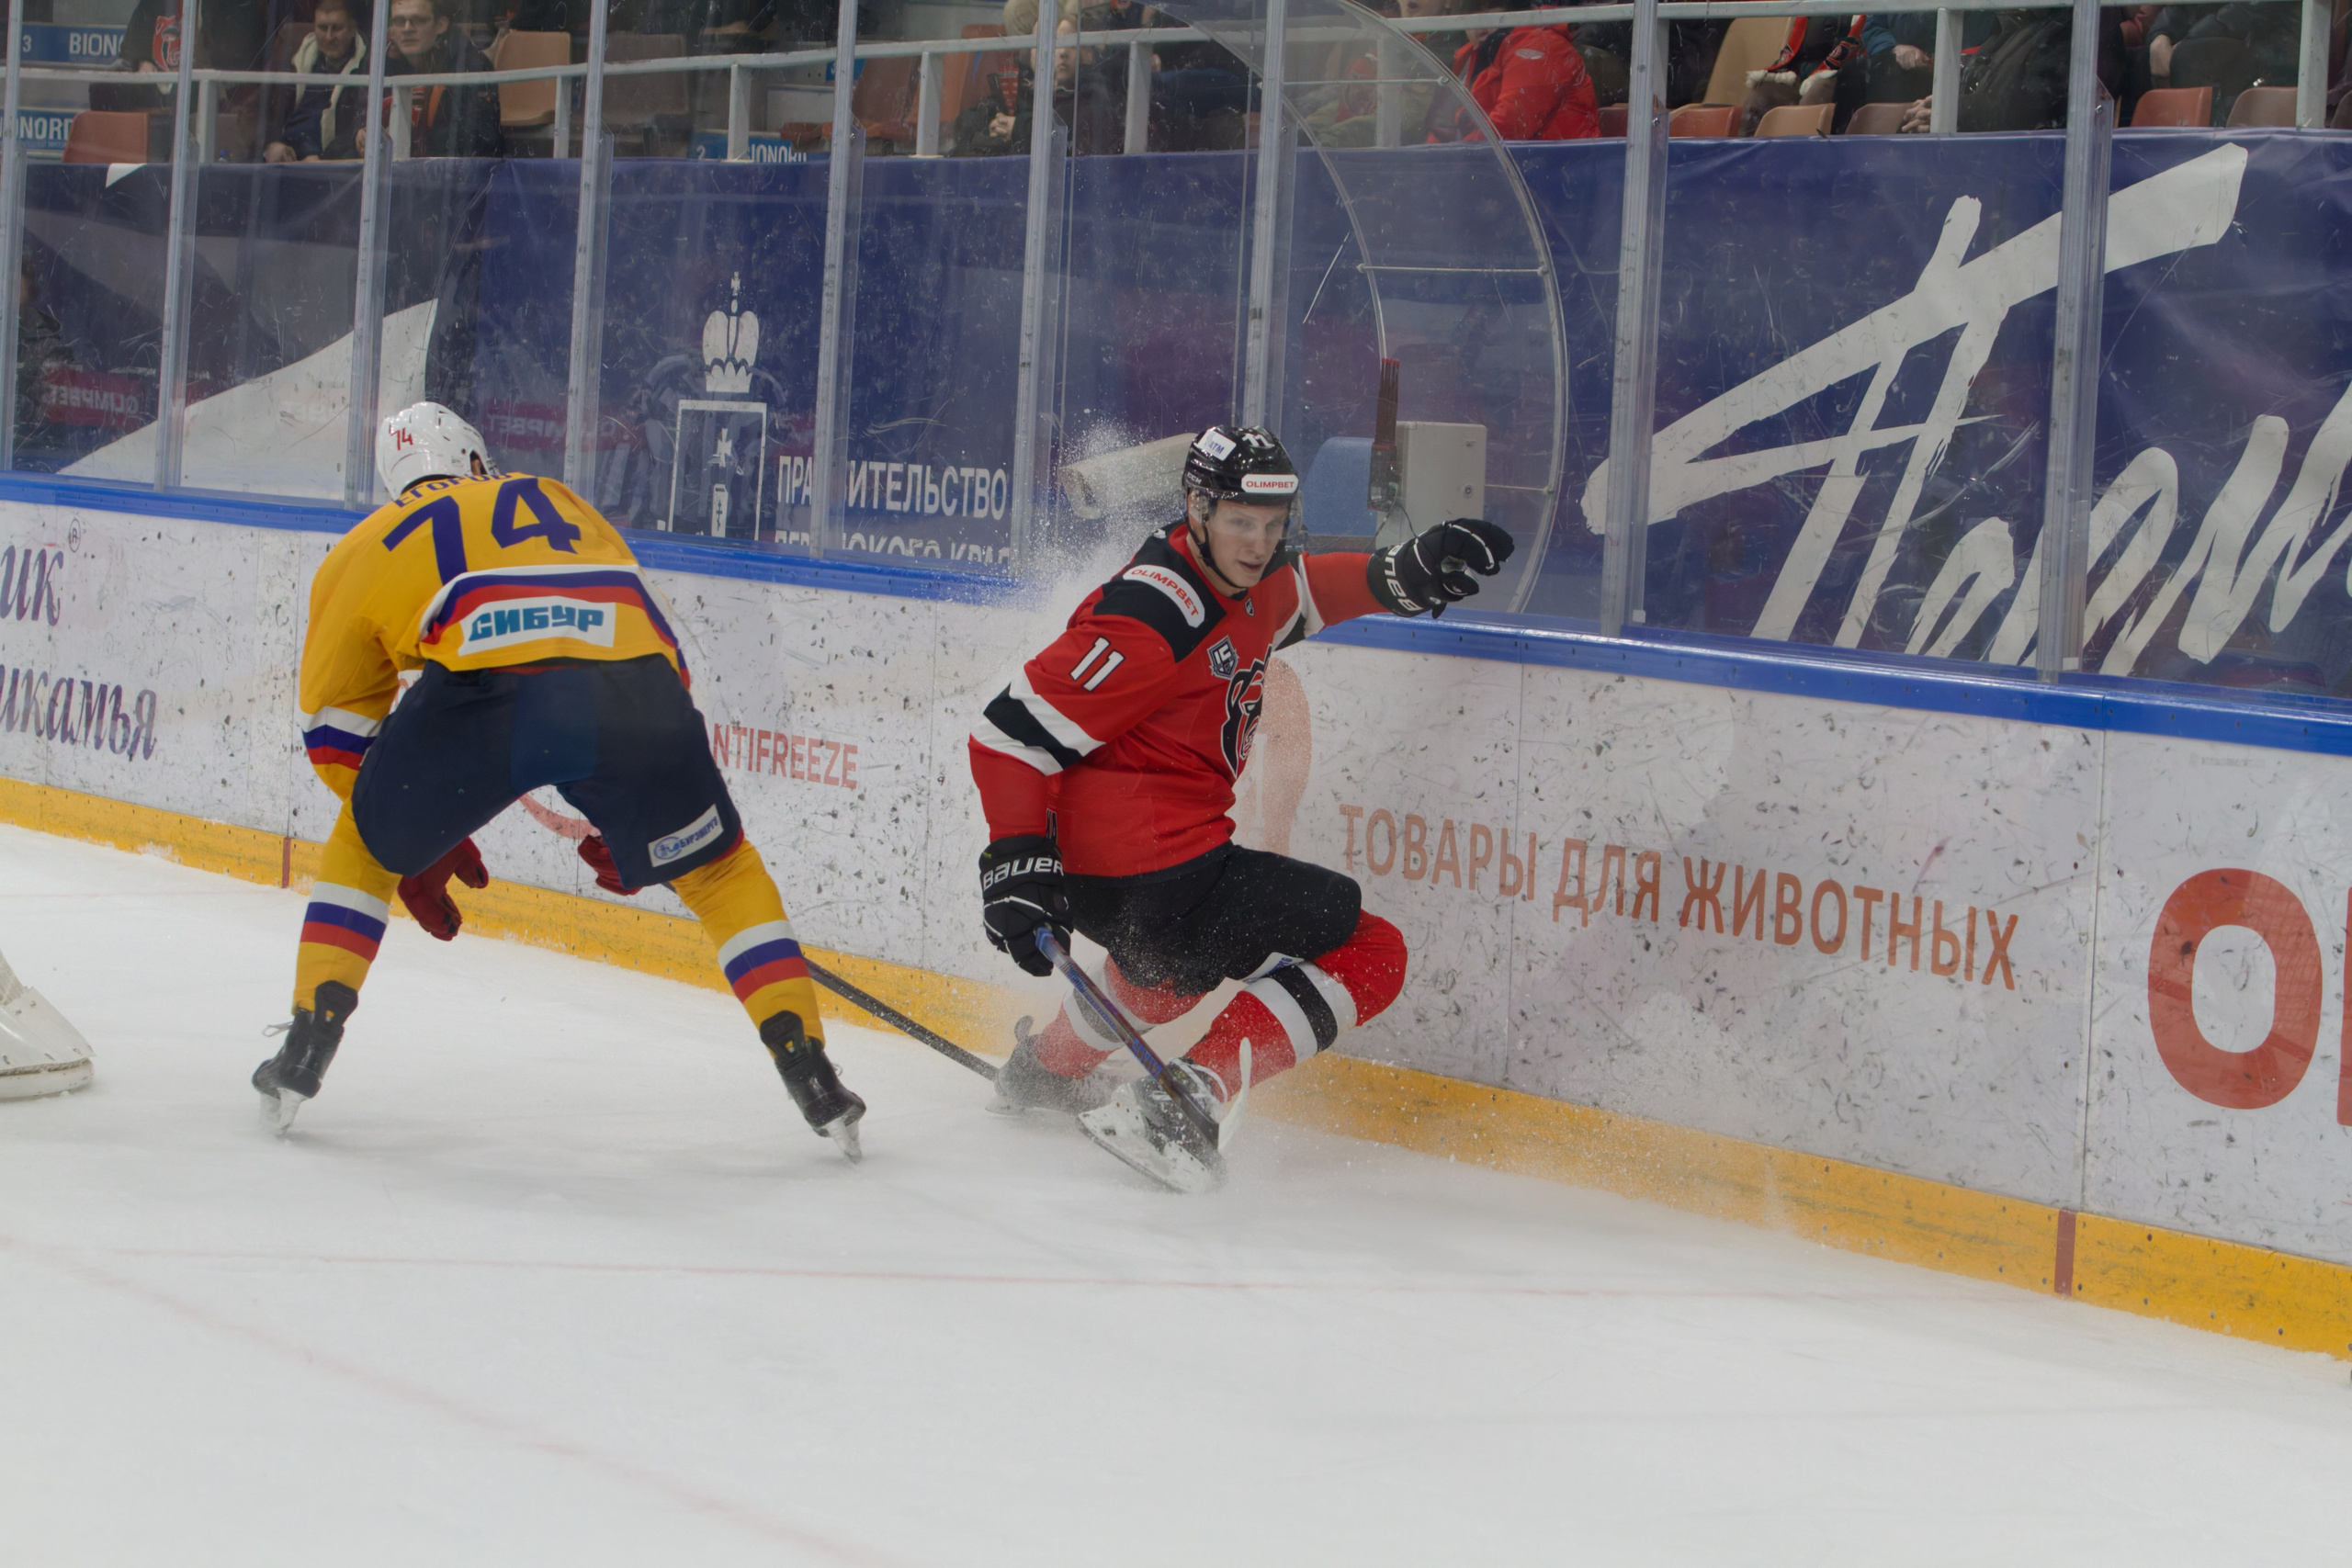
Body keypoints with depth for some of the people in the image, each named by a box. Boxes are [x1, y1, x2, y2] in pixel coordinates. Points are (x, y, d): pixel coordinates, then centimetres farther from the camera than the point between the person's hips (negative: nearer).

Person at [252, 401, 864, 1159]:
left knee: (364, 846, 27)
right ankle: (811, 1078, 16)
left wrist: (421, 841, 41)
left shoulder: (368, 546, 33)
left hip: (484, 685, -1)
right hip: (633, 685, 2)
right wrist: (629, 819, 44)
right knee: (719, 869, 24)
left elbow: (336, 725, 32)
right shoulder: (561, 502, 39)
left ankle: (305, 1053, 20)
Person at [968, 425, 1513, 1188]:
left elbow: (1303, 591, 31)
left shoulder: (1245, 583, 7)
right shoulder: (1156, 616, -21)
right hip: (1147, 868, -10)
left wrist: (1407, 570, 14)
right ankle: (1182, 1100, -17)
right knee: (1367, 954, -7)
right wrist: (1017, 862, -24)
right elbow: (1014, 730, -21)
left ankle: (1045, 1068, 55)